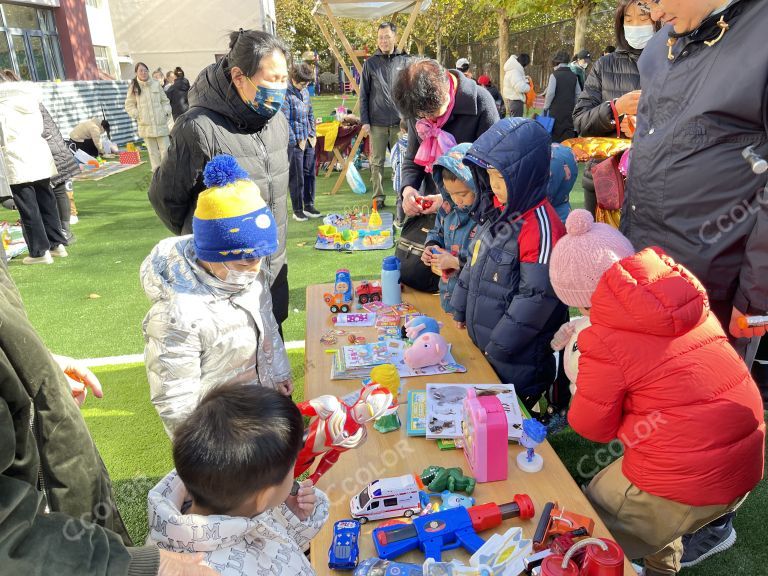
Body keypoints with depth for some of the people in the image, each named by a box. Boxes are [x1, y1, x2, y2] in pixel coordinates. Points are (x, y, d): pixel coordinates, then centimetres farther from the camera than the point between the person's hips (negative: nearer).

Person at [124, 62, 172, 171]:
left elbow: (165, 100, 12)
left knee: (165, 149, -3)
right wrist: (137, 115, -3)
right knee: (152, 151, 4)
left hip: (161, 123, 0)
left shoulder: (156, 84, 4)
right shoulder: (133, 87, 3)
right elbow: (129, 105, 9)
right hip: (146, 125, 0)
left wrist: (166, 113, 0)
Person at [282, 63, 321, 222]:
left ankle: (309, 206, 23)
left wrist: (313, 134, 10)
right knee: (296, 177, 0)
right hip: (294, 143, -7)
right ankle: (297, 210, 11)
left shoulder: (305, 91, 11)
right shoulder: (285, 94, -12)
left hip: (308, 141, 7)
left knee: (309, 174, 12)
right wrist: (297, 141, -13)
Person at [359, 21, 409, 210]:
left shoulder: (405, 61, 6)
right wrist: (364, 121, -1)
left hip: (400, 122, 0)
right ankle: (378, 198, 13)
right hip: (377, 123, 0)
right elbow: (364, 94, 6)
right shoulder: (370, 63, 6)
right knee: (377, 162, 4)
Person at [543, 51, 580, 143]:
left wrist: (545, 107, -2)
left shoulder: (554, 75, -5)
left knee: (553, 137, 2)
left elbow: (550, 93, -12)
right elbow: (578, 94, 9)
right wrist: (573, 106, 18)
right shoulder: (573, 76, 9)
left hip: (555, 111, -4)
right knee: (568, 138, 5)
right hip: (570, 112, 4)